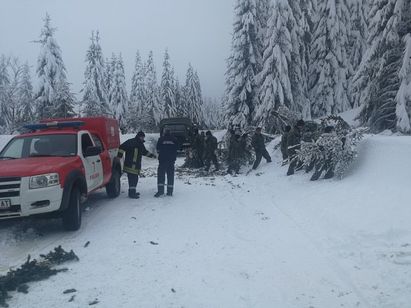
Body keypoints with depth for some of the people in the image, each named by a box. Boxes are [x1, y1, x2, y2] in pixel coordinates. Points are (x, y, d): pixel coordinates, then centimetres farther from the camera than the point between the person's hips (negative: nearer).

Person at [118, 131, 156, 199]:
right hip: (130, 165, -9)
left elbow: (145, 152, 35)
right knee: (132, 179, -10)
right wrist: (120, 155, -21)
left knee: (135, 179, 15)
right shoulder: (131, 142, -10)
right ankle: (131, 193, -7)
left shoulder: (140, 144, 20)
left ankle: (132, 192, 26)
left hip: (137, 165, 10)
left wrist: (151, 155, 32)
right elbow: (122, 147, -16)